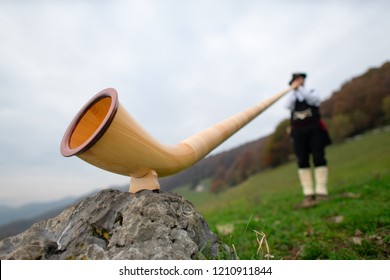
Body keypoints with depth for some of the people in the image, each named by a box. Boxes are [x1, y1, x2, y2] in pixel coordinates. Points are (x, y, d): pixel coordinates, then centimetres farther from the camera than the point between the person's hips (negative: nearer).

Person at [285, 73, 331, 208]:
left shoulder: (312, 93, 17)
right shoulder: (293, 97, 20)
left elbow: (312, 100, -6)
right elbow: (288, 105, -2)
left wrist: (300, 88, -3)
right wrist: (293, 90, -1)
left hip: (314, 129, -1)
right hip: (298, 132, 1)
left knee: (319, 159, -6)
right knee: (302, 162, -4)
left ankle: (321, 192, -4)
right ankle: (308, 195, -3)